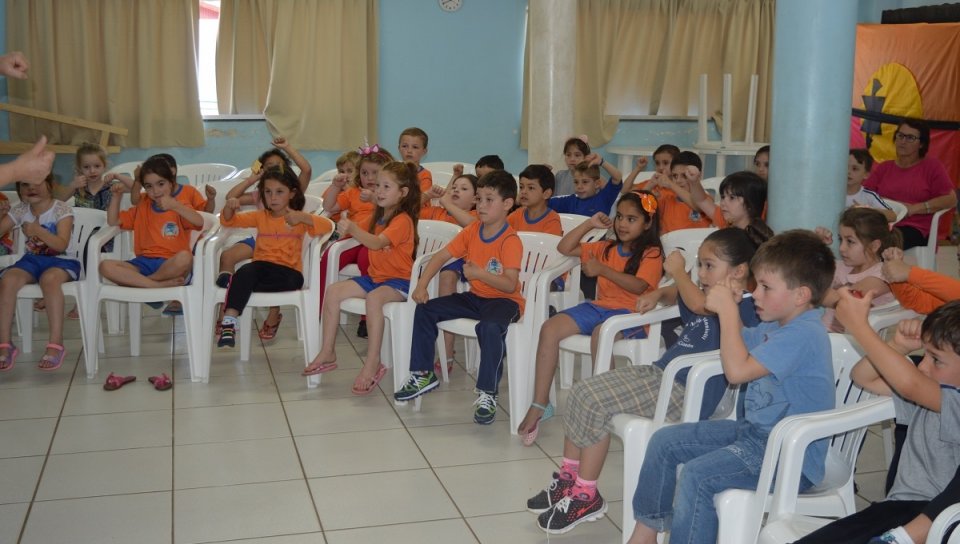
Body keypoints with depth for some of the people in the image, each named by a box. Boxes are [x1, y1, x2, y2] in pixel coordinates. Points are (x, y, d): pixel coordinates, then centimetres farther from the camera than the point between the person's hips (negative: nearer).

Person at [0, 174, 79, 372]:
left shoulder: (62, 210, -8)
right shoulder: (20, 210, 7)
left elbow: (62, 245, -18)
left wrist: (39, 231, -33)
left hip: (62, 260, -5)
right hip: (31, 259, 5)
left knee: (49, 279, -39)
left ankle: (56, 344, -34)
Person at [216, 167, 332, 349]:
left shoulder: (298, 218, 7)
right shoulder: (260, 216, 17)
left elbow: (327, 226, -9)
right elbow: (229, 221, 14)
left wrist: (302, 218, -23)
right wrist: (229, 208, -8)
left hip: (289, 270, -1)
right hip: (261, 265, 2)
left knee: (293, 281, -37)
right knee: (245, 272, -33)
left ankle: (238, 286, -23)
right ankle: (229, 322, -41)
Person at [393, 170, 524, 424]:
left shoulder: (511, 241, -18)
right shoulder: (471, 231, 2)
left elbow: (510, 285, -25)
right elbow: (440, 256, 3)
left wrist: (479, 274, -36)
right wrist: (421, 285, -9)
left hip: (504, 300, -7)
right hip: (475, 297, 7)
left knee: (490, 327, -39)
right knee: (425, 310, -2)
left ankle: (487, 395, -26)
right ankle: (423, 374, 11)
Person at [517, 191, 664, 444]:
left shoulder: (651, 253, 2)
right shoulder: (606, 248, 21)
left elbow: (638, 286, -15)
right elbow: (564, 248, 21)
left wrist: (602, 270, -16)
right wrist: (590, 224, 14)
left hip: (630, 312, -6)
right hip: (599, 306, 6)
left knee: (601, 332, -40)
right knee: (550, 327, -18)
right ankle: (540, 404, -19)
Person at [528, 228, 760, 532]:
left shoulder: (743, 307, -13)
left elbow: (697, 304, -32)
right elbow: (679, 296, 39)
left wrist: (677, 271, -14)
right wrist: (659, 294, 17)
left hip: (683, 393, -10)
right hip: (660, 373, 10)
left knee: (594, 403, -19)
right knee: (580, 392, 2)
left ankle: (585, 494, -5)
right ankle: (569, 478, 13)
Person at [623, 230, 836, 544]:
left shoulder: (804, 335, -22)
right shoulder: (773, 327, 9)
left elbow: (737, 370, -29)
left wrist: (728, 309, -20)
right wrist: (725, 305, 8)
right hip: (755, 430, 10)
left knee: (696, 475, -28)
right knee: (665, 441, 7)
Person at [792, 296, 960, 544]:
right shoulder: (924, 394, 13)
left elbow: (909, 384, -29)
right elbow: (863, 377, 20)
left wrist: (858, 324, -25)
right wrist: (899, 346, 2)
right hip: (906, 506, 5)